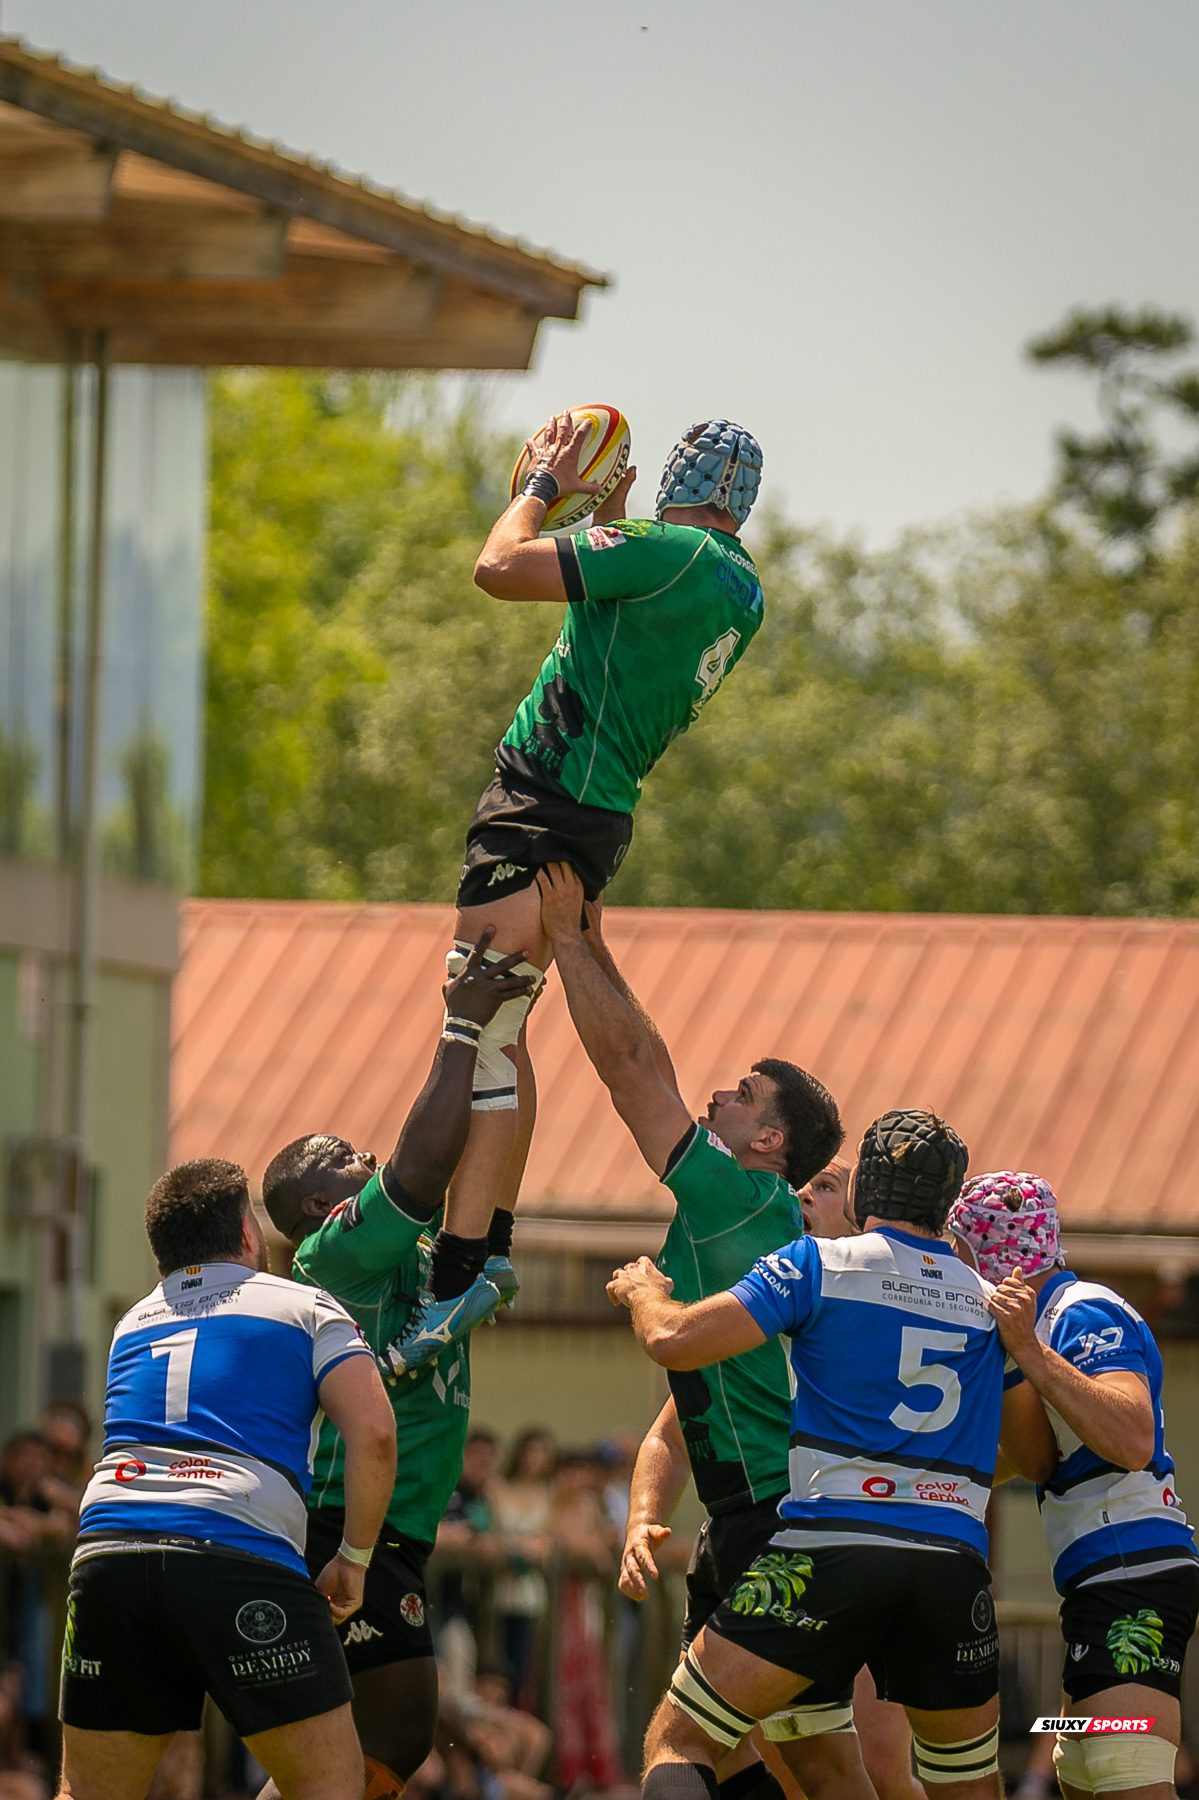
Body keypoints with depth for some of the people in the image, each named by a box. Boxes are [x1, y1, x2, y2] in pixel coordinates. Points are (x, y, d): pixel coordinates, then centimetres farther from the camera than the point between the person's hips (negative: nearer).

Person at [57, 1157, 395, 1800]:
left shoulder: (131, 1326, 29)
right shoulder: (307, 1307, 14)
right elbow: (374, 1434, 2)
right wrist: (354, 1559, 11)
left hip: (105, 1553, 4)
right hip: (242, 1552, -4)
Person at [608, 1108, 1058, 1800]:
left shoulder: (819, 1264, 4)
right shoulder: (994, 1303, 16)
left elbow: (675, 1341, -3)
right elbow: (1038, 1456, 25)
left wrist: (642, 1290, 19)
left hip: (830, 1545, -3)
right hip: (955, 1560, 3)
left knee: (677, 1744, 2)